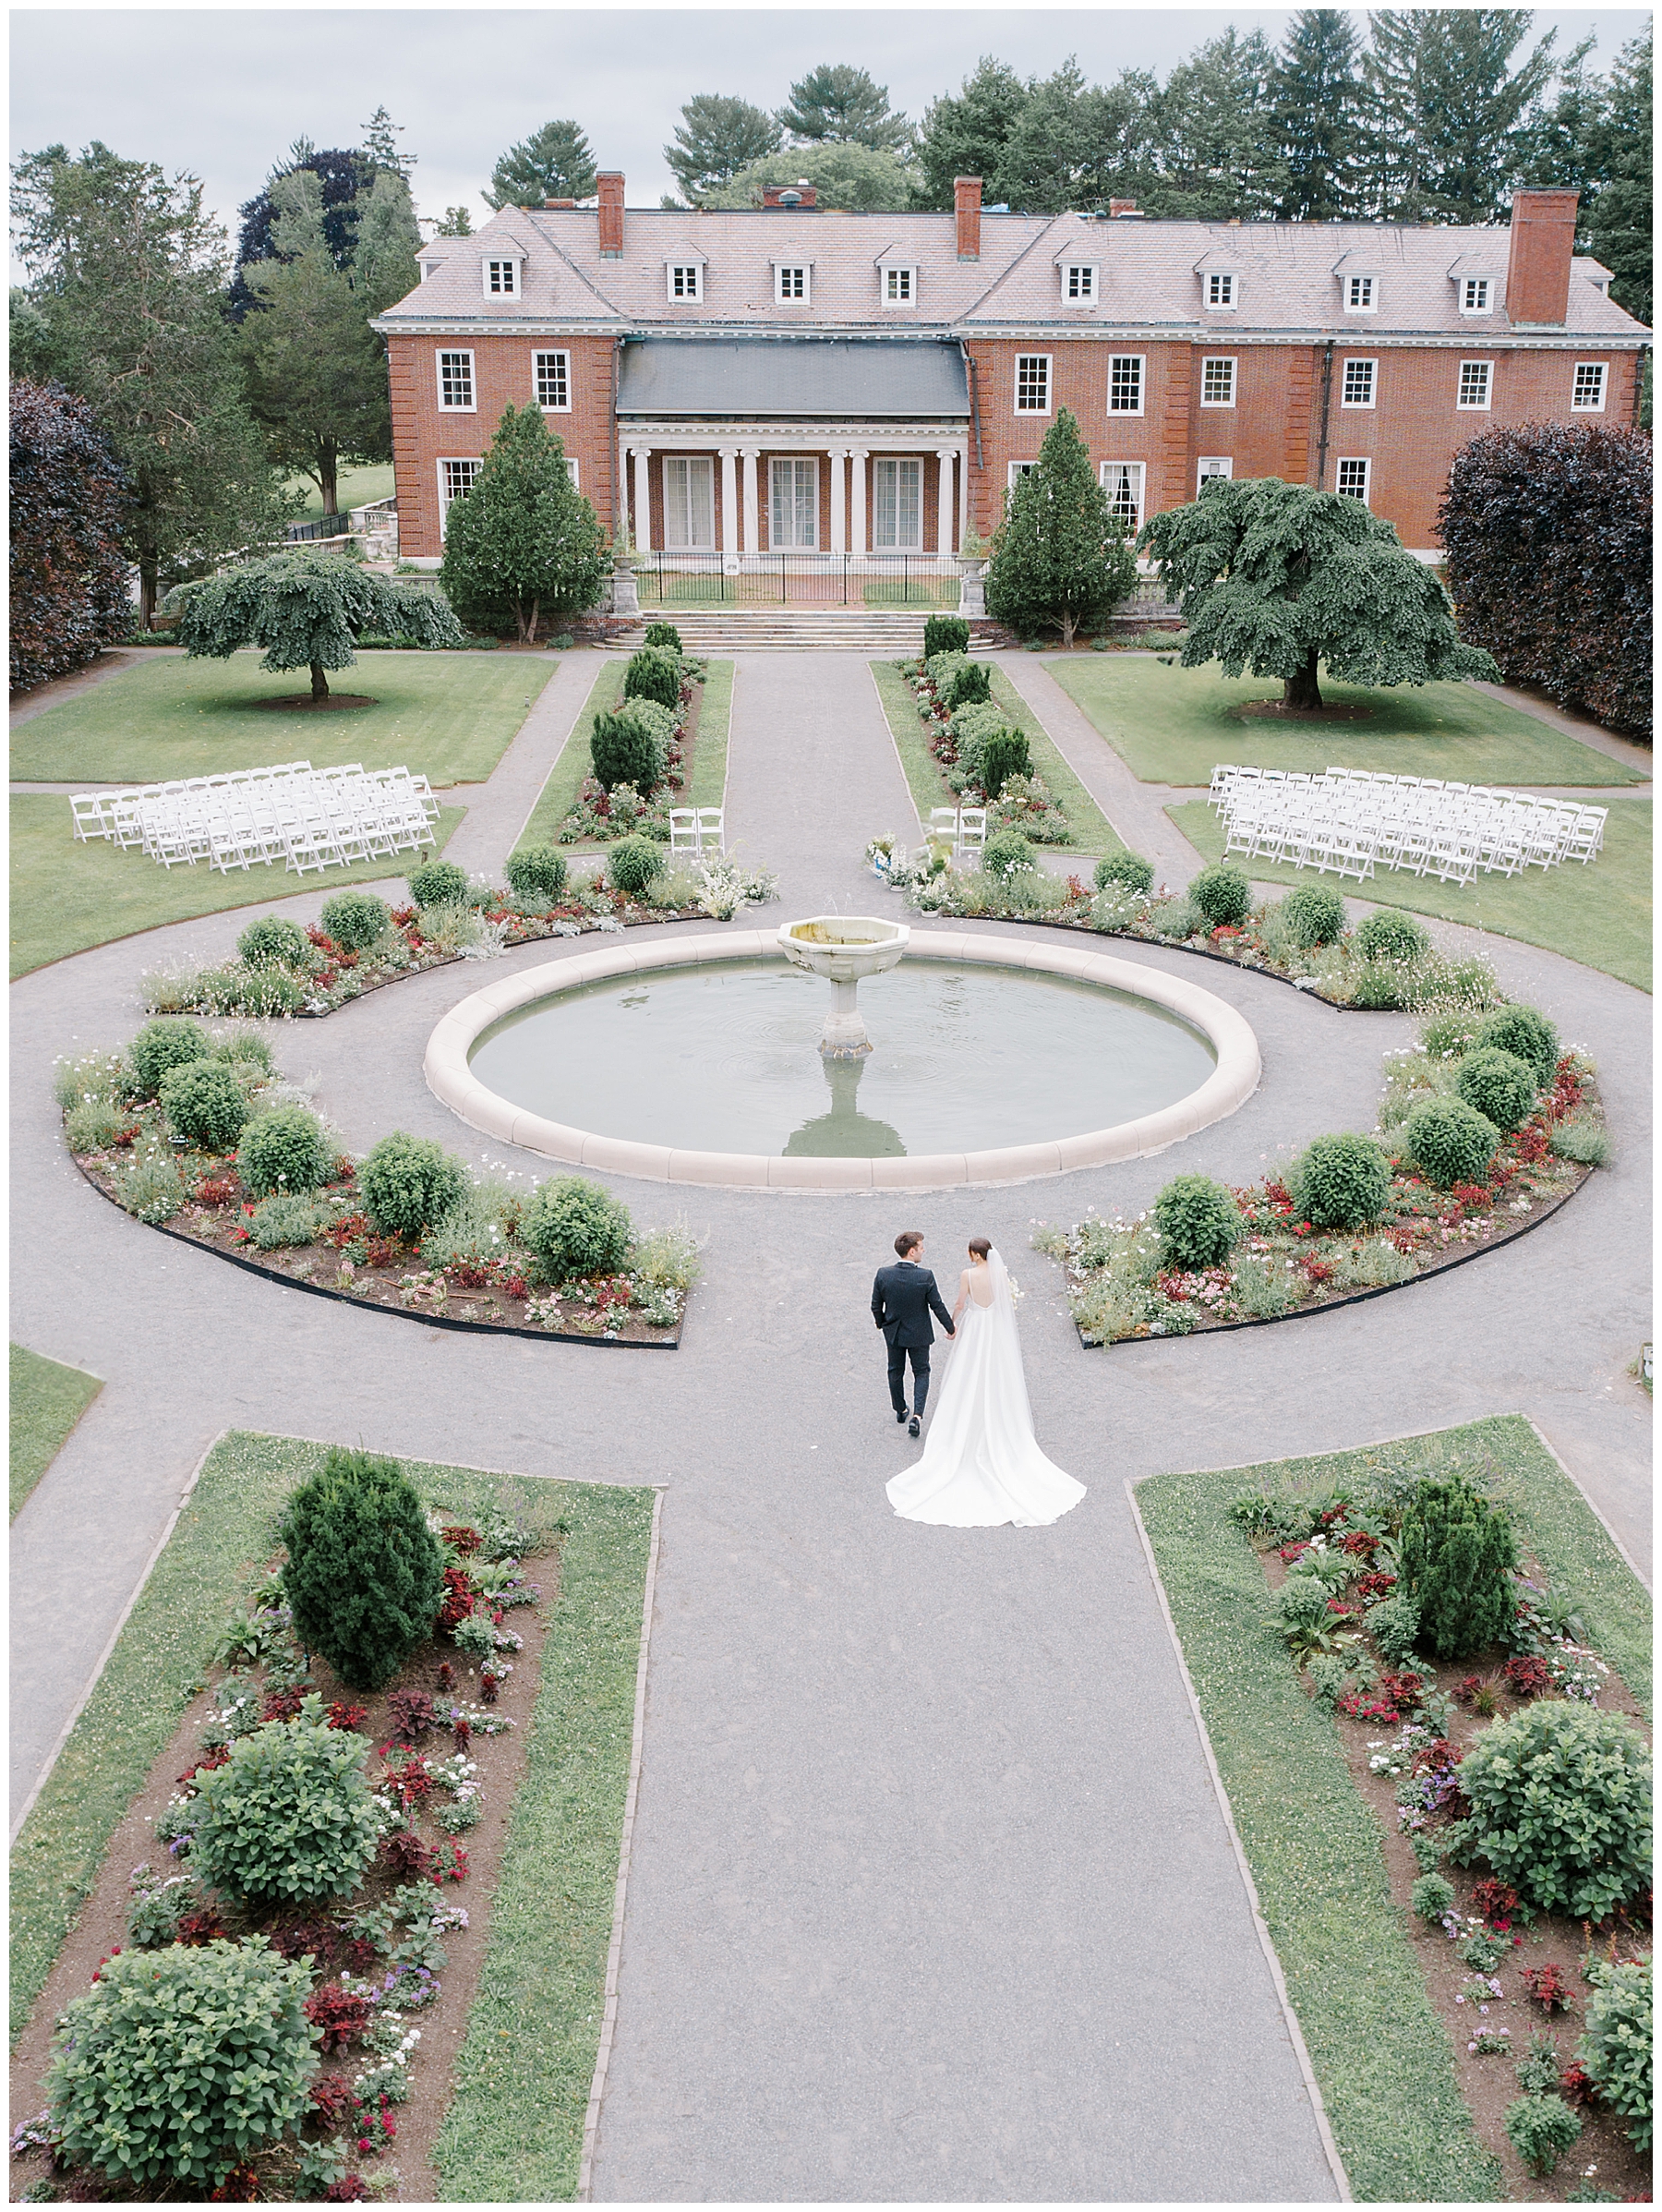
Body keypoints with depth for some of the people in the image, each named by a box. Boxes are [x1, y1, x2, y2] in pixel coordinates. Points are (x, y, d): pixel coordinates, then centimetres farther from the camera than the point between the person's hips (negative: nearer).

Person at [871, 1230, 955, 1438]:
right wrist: (950, 1328, 1)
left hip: (893, 1333, 3)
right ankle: (917, 1415, 0)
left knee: (895, 1372, 23)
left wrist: (881, 1324, 14)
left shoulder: (883, 1275, -17)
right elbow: (937, 1306, -15)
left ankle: (900, 1410, 40)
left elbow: (876, 1306, -6)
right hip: (918, 1334, -3)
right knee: (921, 1372, 15)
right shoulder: (925, 1277, -25)